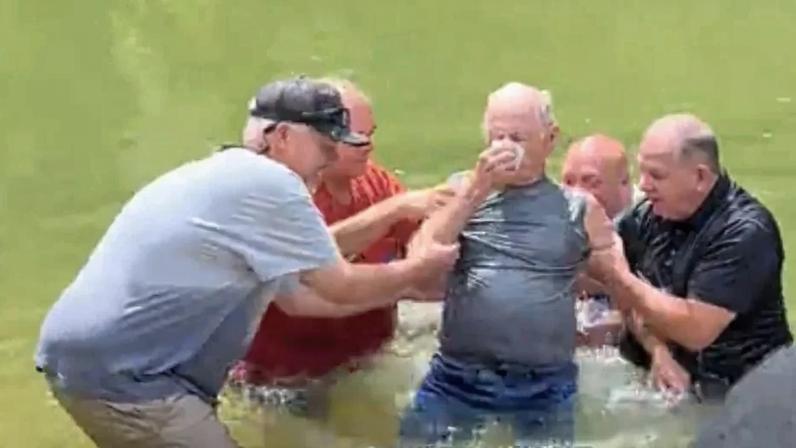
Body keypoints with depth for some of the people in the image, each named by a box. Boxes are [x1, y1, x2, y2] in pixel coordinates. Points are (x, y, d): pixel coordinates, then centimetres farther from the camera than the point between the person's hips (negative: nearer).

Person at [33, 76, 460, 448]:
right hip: (118, 371, -11)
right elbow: (342, 286, -8)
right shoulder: (268, 183, -14)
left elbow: (298, 294, 20)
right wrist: (418, 266, 8)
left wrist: (401, 287, 20)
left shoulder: (229, 178, 17)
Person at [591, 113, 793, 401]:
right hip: (658, 379, 6)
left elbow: (696, 329, -23)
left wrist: (619, 278, -21)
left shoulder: (744, 232, -18)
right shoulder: (650, 214, 0)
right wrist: (659, 352, -14)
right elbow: (635, 299, 4)